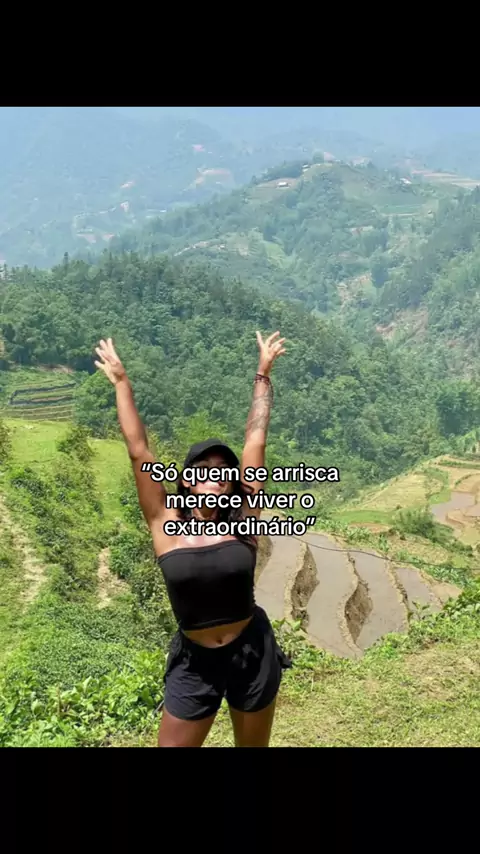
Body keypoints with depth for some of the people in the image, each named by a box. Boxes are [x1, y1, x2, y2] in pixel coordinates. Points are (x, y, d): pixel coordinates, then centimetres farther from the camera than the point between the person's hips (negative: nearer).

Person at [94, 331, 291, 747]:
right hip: (194, 662, 0)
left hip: (252, 653, 1)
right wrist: (122, 383, -8)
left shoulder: (242, 521, -9)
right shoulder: (166, 527, -10)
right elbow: (138, 451, -12)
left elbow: (255, 441, -7)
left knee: (253, 745, 20)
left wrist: (263, 375, -2)